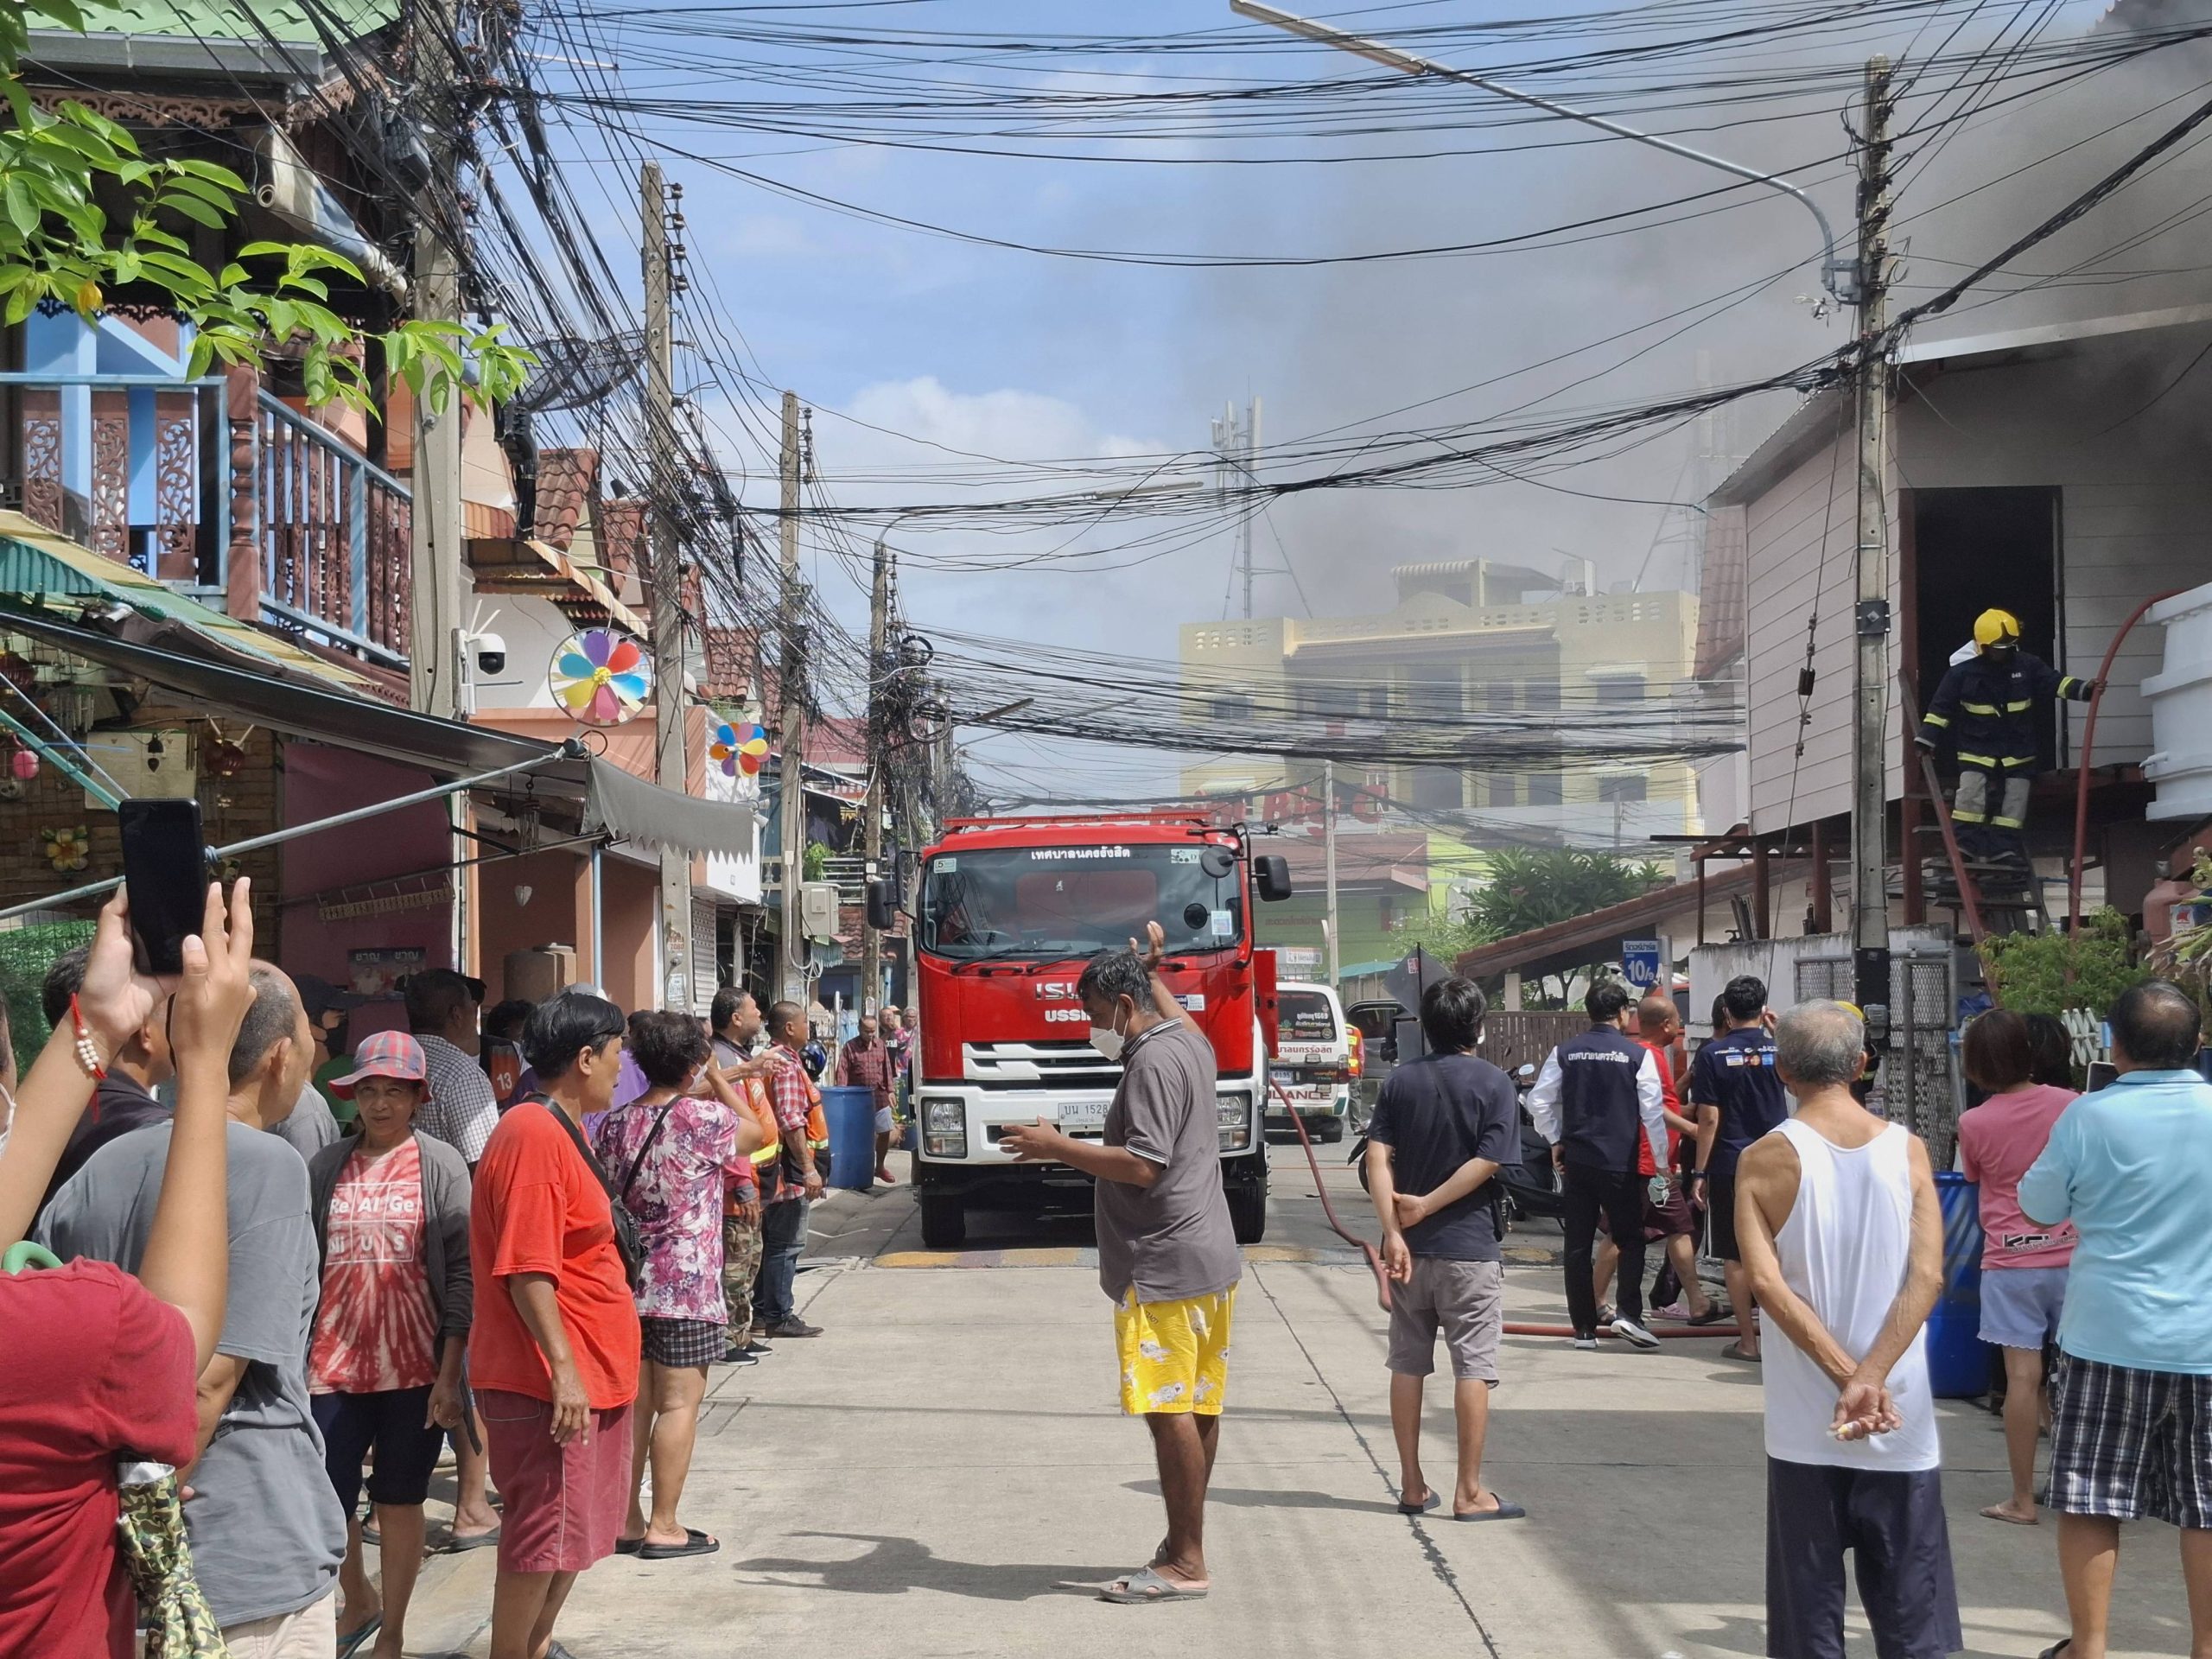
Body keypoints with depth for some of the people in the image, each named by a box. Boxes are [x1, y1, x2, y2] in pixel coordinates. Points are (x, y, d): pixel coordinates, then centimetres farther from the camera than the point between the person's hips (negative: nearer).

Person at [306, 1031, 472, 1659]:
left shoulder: (440, 1165, -3)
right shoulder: (326, 1167, 5)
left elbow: (461, 1271, -6)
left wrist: (451, 1372, -11)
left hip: (415, 1367, -2)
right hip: (334, 1365, 2)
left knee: (399, 1503, 8)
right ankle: (358, 1603, 32)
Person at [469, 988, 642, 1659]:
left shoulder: (560, 1129, 15)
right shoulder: (534, 1137, -19)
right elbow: (527, 1271, -24)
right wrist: (563, 1369, -26)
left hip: (587, 1377, 11)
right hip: (552, 1383, -11)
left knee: (570, 1530, 17)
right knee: (545, 1535, -3)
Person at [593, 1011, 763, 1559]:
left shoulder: (613, 1124, 5)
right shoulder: (703, 1118, -13)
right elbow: (755, 1134, 6)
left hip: (627, 1282, 6)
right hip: (686, 1286, -6)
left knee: (634, 1401, 12)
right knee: (679, 1403, 0)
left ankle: (626, 1520, 17)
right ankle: (664, 1527, 3)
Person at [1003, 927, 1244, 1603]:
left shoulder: (1152, 1063, -16)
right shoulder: (1190, 1045, 15)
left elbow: (1141, 1165, -23)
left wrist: (1057, 1148, -15)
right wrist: (1151, 972, 44)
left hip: (1165, 1267, -11)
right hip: (1210, 1258, 11)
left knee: (1169, 1410, -8)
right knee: (1198, 1408, 14)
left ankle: (1185, 1563, -7)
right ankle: (1185, 1541, 22)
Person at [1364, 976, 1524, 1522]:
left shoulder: (1401, 1081, 4)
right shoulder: (1494, 1084, -5)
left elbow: (1378, 1158, -6)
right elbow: (1486, 1163, -15)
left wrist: (1394, 1230, -12)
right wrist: (1427, 1205, -11)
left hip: (1411, 1247, 4)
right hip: (1468, 1247, -4)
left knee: (1408, 1364, 11)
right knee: (1474, 1368, 1)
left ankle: (1413, 1486, 16)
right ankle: (1469, 1492, 2)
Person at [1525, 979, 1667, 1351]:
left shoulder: (1565, 1052, 2)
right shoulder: (1637, 1055, -5)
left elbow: (1539, 1100, 1)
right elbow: (1653, 1111, -6)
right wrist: (1662, 1161, 1)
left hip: (1576, 1161, 3)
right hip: (1621, 1164, -2)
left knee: (1578, 1246, 6)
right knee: (1630, 1239, 9)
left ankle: (1584, 1329, 8)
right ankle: (1628, 1314, -9)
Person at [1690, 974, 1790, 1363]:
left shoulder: (1713, 1054, -7)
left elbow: (1709, 1120, -9)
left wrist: (1699, 1174, -4)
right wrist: (1776, 1031, 24)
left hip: (1729, 1167, -3)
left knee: (1735, 1256, 4)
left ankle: (1748, 1341, 4)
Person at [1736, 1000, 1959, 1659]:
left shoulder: (1764, 1160, -4)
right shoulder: (1907, 1150, 0)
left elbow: (1765, 1281, -15)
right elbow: (1927, 1277, -11)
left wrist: (1846, 1377, -15)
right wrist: (1871, 1379, -16)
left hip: (1805, 1425, -1)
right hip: (1901, 1423, 1)